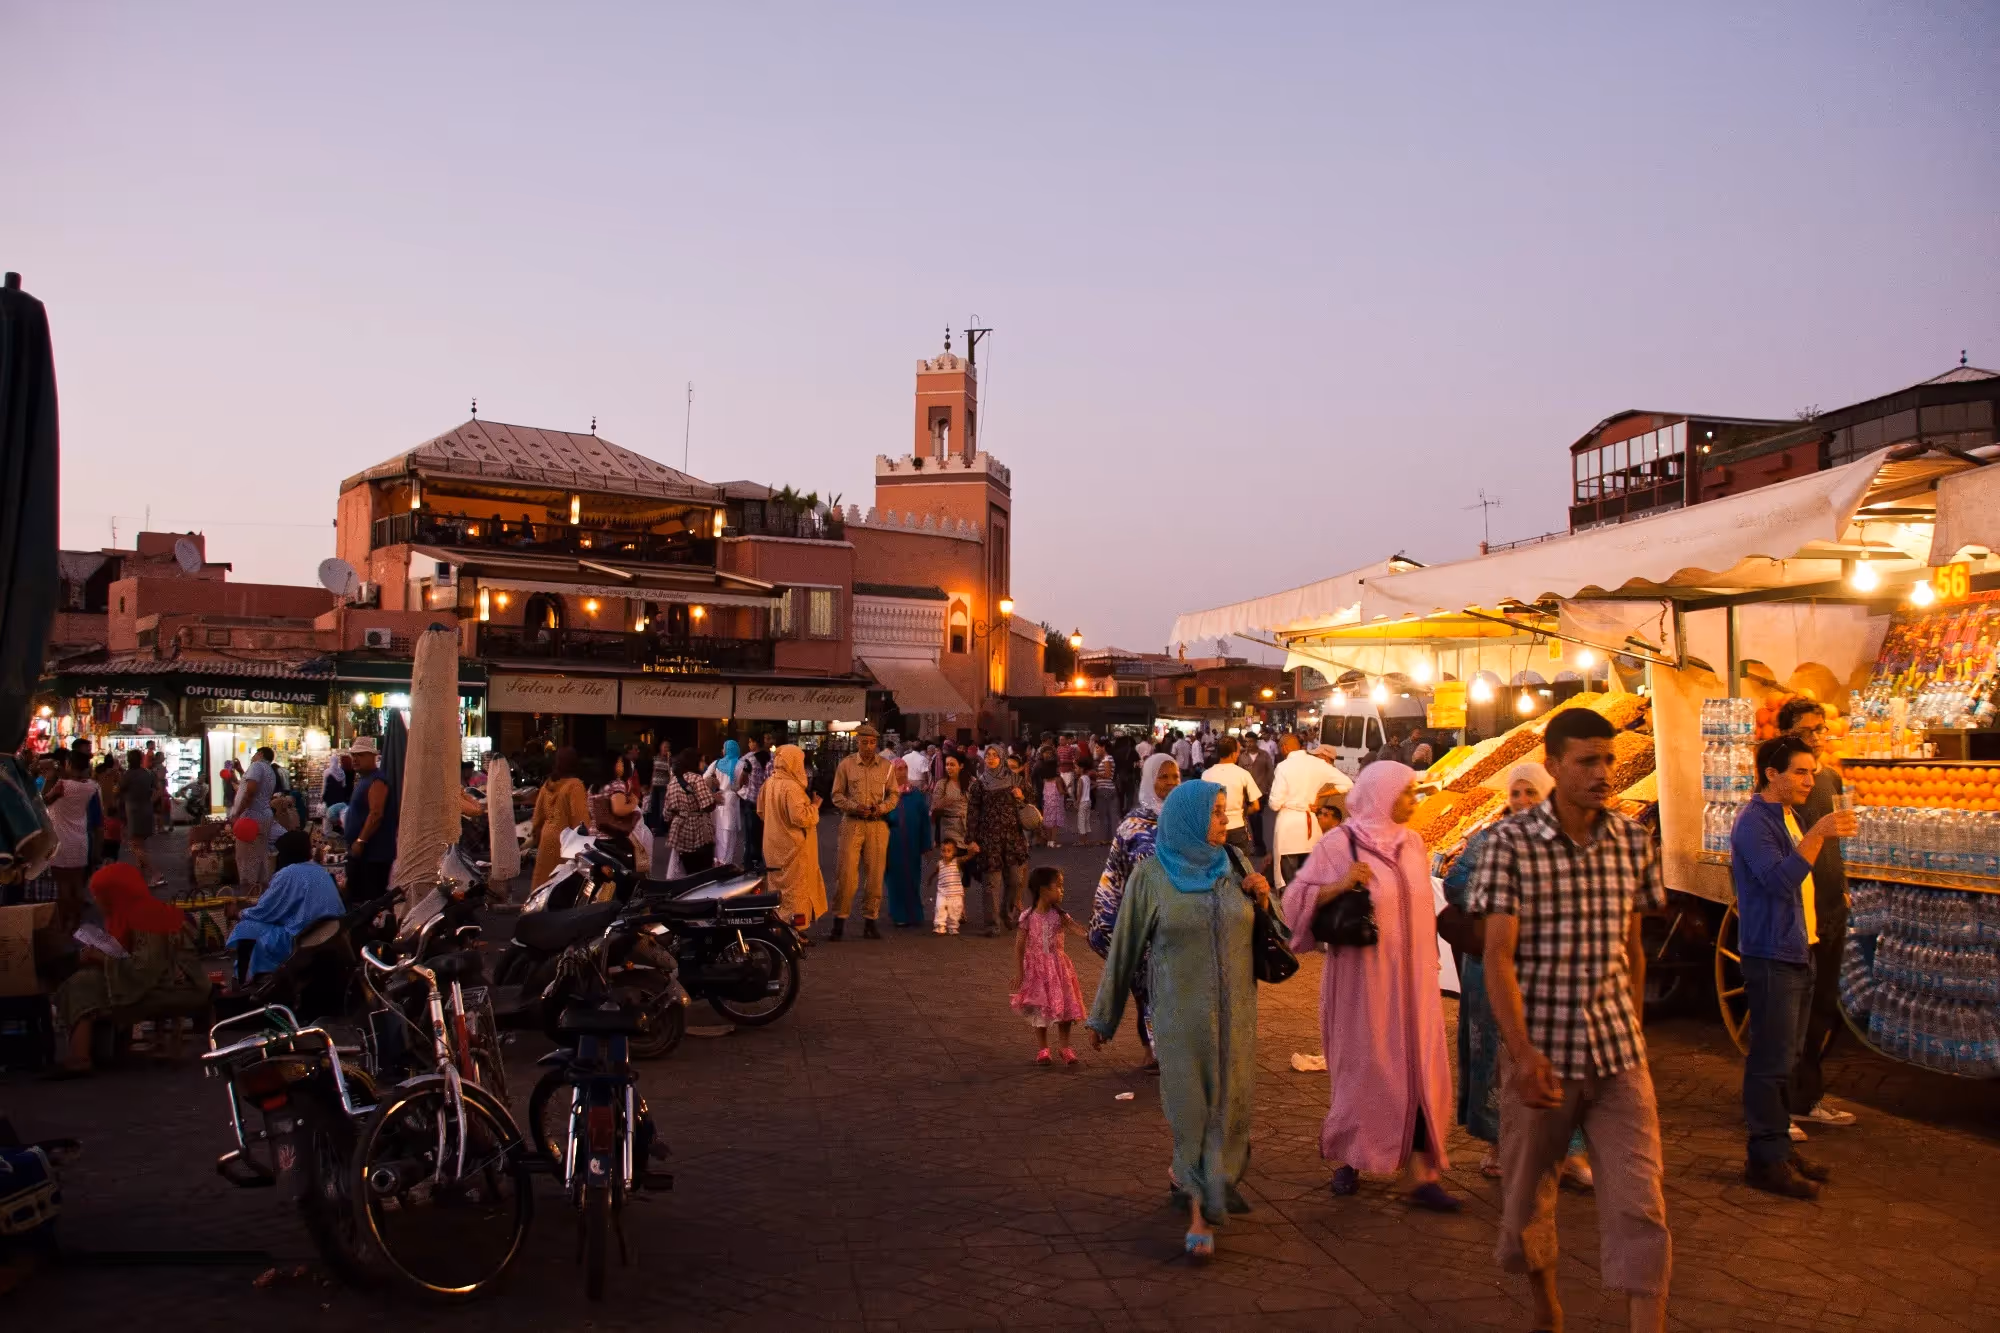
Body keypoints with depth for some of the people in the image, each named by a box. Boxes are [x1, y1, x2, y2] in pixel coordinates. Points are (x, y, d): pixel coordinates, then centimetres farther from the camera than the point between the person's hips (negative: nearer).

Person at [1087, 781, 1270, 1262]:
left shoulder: (1231, 870, 3)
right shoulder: (1150, 876, -7)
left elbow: (1257, 935, 13)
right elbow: (1125, 947, -1)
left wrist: (1261, 901, -8)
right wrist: (1103, 1016, 5)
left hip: (1235, 1010, 4)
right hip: (1182, 1012, -4)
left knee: (1228, 1102, 12)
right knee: (1192, 1108, -2)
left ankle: (1187, 1175, 38)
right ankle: (1199, 1213, 9)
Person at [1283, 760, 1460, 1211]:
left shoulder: (1411, 842, 6)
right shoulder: (1339, 844, -10)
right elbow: (1296, 898, -12)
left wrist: (1428, 956, 20)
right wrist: (1337, 886, -27)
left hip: (1411, 977, 5)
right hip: (1363, 977, -5)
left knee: (1419, 1070, 1)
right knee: (1362, 1069, 7)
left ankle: (1420, 1174, 8)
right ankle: (1347, 1158, 28)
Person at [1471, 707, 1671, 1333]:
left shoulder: (1633, 840, 3)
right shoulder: (1512, 842, -9)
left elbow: (1632, 948, 13)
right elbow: (1498, 956, -14)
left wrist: (1633, 1035, 17)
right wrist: (1523, 1052, -23)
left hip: (1618, 1052, 2)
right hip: (1540, 1052, -2)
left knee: (1640, 1208, -5)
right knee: (1527, 1196, 14)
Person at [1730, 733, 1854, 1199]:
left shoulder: (1790, 817, 15)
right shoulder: (1754, 821, -15)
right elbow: (1779, 880, -28)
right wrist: (1817, 834, -33)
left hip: (1798, 953, 10)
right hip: (1771, 956, -10)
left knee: (1785, 1058, 14)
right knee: (1771, 1061, -7)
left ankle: (1779, 1148, 22)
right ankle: (1766, 1160, -2)